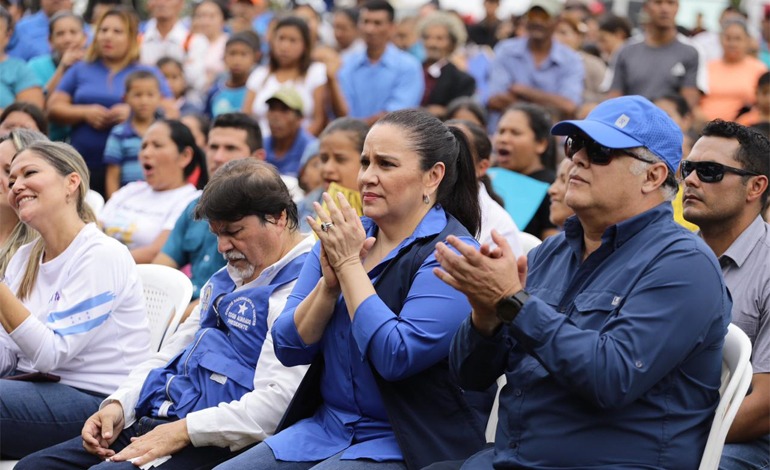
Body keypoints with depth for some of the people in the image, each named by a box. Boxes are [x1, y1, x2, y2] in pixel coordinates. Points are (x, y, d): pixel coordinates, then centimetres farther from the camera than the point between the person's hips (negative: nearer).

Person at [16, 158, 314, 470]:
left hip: (209, 444, -10)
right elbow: (173, 353, 26)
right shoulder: (228, 278, 22)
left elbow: (277, 401, -22)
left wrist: (184, 430, -22)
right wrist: (119, 404, 8)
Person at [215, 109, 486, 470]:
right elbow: (289, 348, 5)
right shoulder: (343, 236, 9)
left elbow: (396, 357, -22)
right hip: (326, 425, 7)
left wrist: (349, 267, -15)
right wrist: (330, 283, -11)